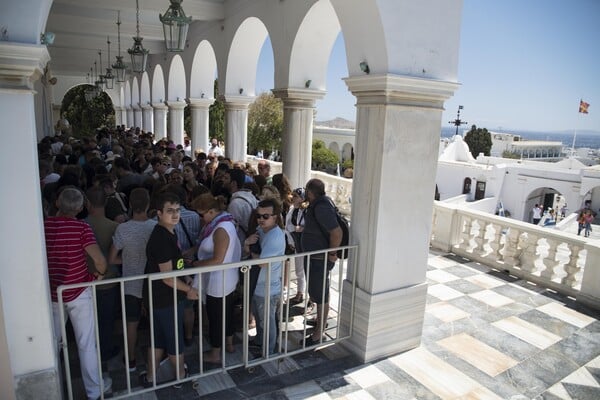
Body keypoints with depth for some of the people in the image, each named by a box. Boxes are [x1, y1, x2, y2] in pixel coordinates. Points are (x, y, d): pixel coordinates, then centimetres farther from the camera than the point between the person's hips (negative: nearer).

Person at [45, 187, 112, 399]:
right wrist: (99, 273, -5)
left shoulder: (44, 226, -7)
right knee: (86, 343, 10)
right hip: (79, 292, -3)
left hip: (52, 293, 4)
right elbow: (100, 261, -25)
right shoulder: (81, 227, -17)